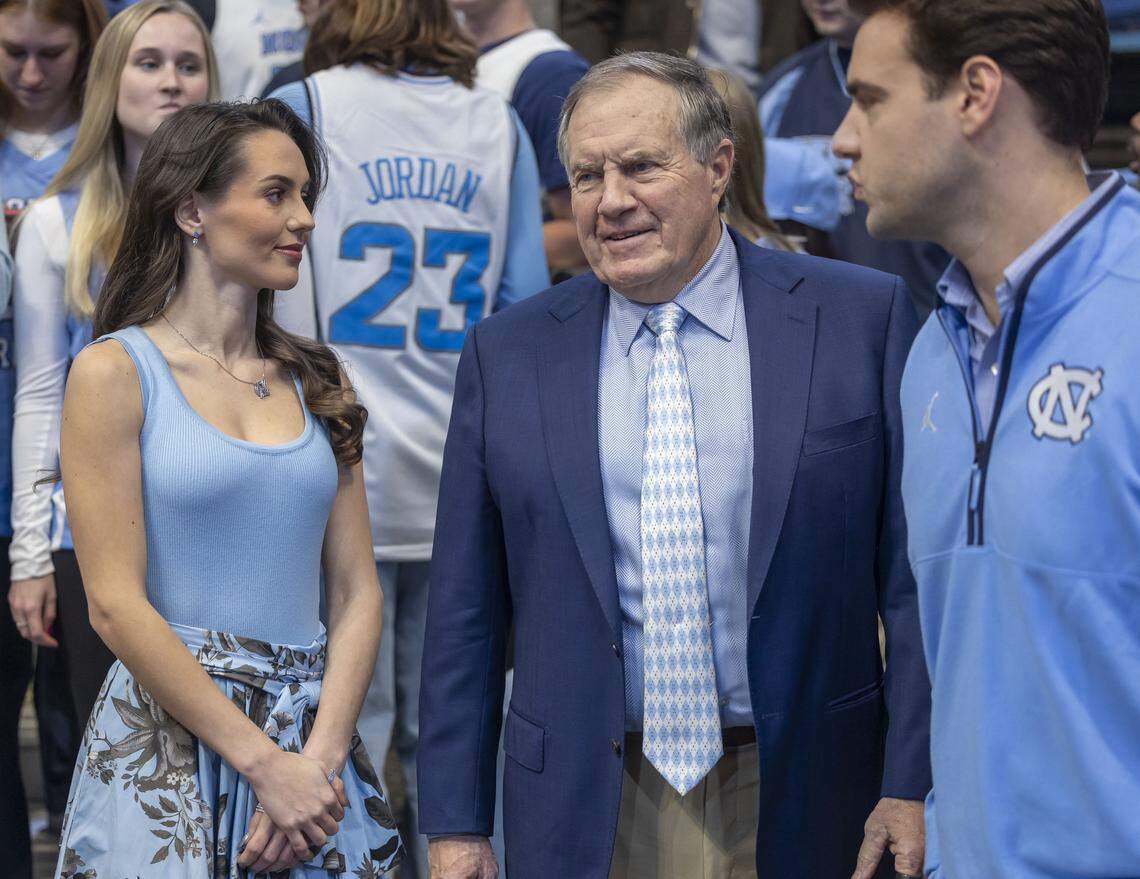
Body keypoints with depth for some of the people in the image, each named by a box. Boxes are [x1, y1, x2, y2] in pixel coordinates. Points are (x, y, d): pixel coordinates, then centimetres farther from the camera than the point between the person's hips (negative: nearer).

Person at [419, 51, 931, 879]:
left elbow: (915, 572, -2)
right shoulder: (505, 355, 3)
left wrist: (914, 782, -7)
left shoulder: (863, 319, -3)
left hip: (797, 807, -1)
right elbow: (465, 612, 5)